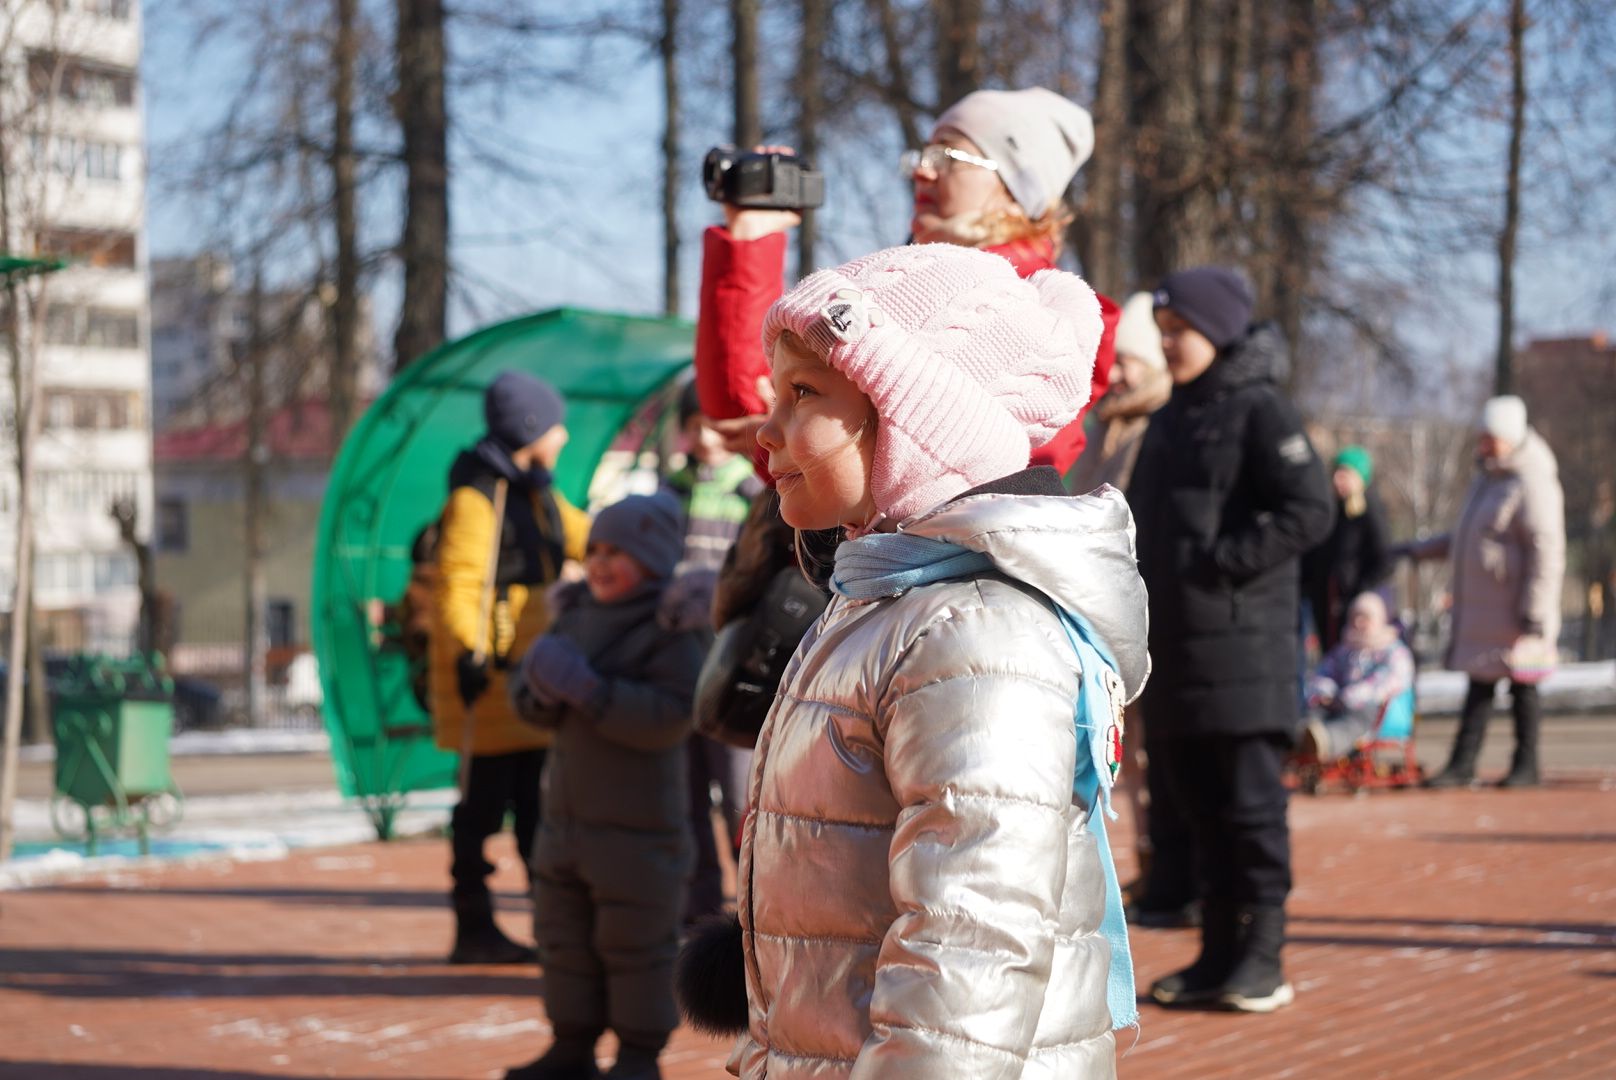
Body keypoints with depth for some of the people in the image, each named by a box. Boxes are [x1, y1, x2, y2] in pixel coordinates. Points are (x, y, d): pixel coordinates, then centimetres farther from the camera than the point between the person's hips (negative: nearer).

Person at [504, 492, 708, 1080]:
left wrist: (586, 689, -27)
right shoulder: (576, 612, 9)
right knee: (563, 935, 13)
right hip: (566, 811, 7)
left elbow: (669, 717, -24)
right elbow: (532, 708, 12)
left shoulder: (673, 630, -12)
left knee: (635, 942, 0)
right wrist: (542, 688, -12)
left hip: (637, 824, -7)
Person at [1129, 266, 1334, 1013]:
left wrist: (1225, 560, -17)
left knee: (1251, 802, -3)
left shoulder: (1258, 411, -7)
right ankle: (1219, 952, 17)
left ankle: (1262, 956, 2)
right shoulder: (1170, 421, 18)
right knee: (1200, 804, 10)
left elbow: (1310, 509, -16)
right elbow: (1144, 521, 26)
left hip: (1242, 643, -8)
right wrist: (1137, 587, 9)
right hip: (1173, 645, 8)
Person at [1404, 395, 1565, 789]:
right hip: (1479, 605, 8)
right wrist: (1420, 550, 29)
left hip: (1514, 608, -8)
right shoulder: (1485, 479, 18)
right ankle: (1462, 764, 5)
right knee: (1479, 682, 6)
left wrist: (1535, 612, -20)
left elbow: (1546, 552, -16)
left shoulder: (1532, 484, -12)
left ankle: (1525, 765, 7)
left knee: (1521, 683, -1)